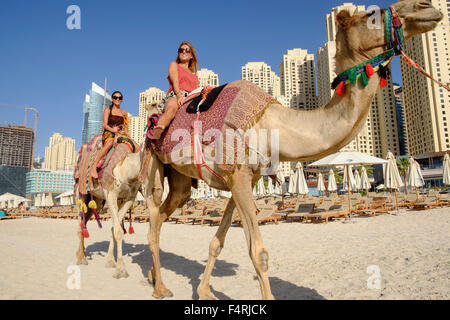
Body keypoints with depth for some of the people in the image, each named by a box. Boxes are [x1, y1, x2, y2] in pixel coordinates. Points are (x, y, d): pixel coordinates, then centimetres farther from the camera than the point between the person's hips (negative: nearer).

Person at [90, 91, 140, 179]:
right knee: (110, 143, -41)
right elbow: (105, 125, -3)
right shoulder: (107, 110, 8)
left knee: (137, 147, -17)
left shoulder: (124, 113, 19)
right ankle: (94, 167, -38)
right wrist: (112, 129, -23)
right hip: (108, 133, -4)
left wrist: (126, 133, -3)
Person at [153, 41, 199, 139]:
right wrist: (179, 94, -17)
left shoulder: (194, 74, 35)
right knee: (172, 107, -41)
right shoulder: (174, 65, 24)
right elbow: (175, 82, 3)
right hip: (174, 96, -4)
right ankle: (155, 137, -57)